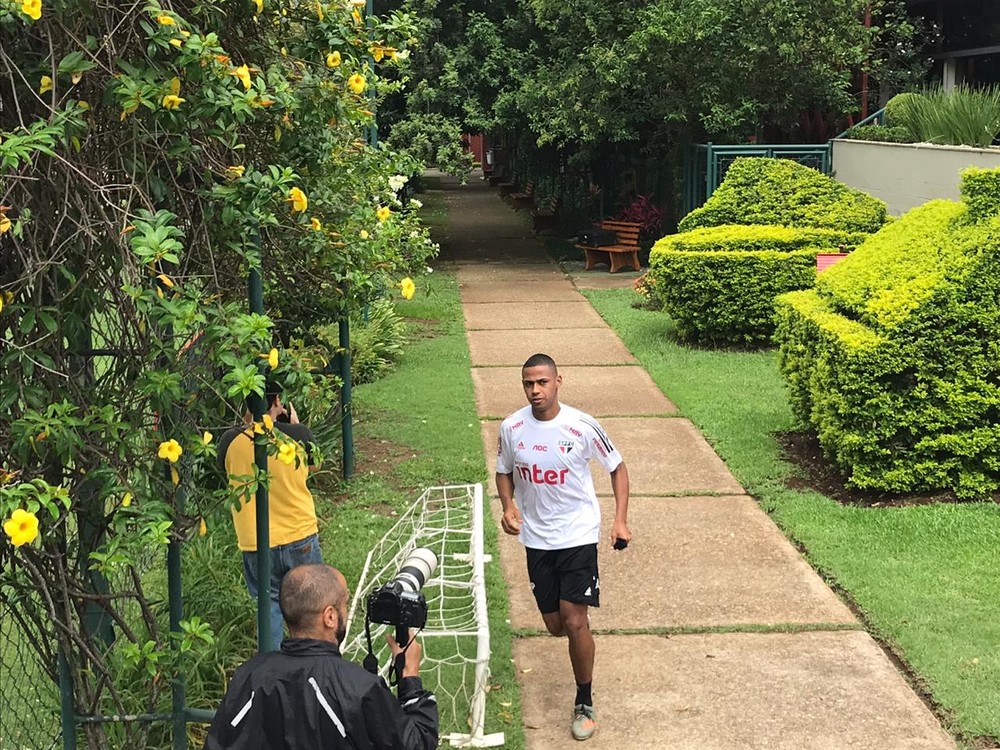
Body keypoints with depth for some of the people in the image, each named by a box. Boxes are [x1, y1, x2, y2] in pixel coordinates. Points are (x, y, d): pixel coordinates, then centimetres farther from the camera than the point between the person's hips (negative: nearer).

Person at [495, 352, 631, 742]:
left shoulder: (582, 426, -15)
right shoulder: (511, 428, -6)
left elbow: (617, 467, -1)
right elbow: (505, 472, 12)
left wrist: (621, 520, -10)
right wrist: (508, 506, -8)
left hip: (578, 535, -3)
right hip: (536, 538, 3)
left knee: (574, 621, -9)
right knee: (554, 624, 8)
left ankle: (584, 702, 10)